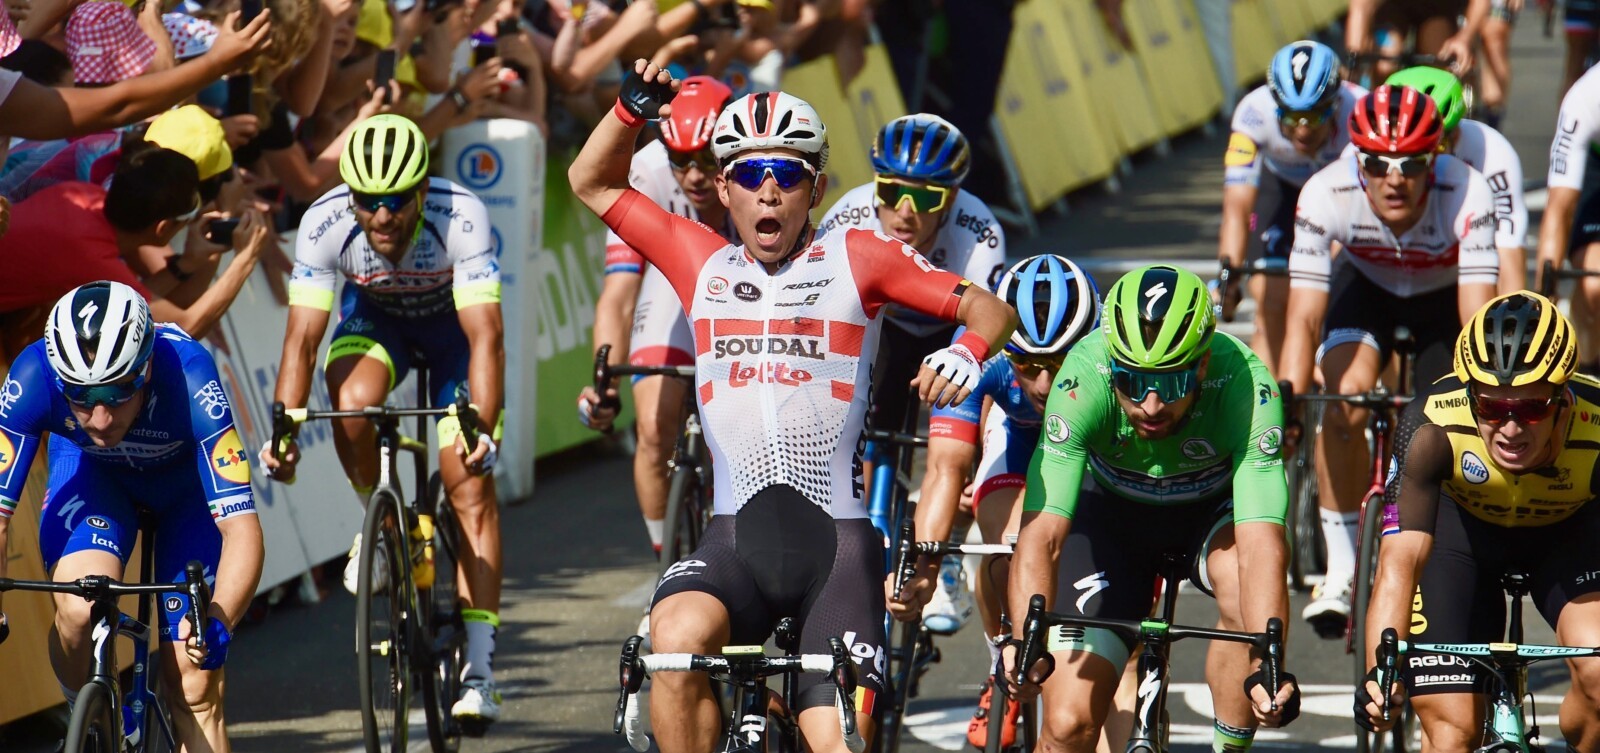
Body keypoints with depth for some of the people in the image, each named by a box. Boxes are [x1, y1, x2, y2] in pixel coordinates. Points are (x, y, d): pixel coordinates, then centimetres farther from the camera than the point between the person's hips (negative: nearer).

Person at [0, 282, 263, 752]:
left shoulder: (186, 376, -40)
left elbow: (241, 529, -44)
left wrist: (218, 622, -60)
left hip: (187, 481, -1)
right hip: (91, 473, 1)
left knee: (192, 690, -8)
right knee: (79, 611, -28)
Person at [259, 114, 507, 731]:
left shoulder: (461, 216, -37)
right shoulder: (325, 222, -31)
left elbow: (484, 335, -41)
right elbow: (302, 338, -31)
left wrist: (482, 427, -55)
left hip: (452, 323, -1)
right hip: (374, 316, 2)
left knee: (471, 486, -12)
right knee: (352, 404, -32)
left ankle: (479, 669, -10)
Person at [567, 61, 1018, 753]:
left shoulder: (855, 260, 5)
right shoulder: (704, 264, 13)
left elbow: (990, 309, 5)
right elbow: (593, 183, 21)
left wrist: (967, 351, -17)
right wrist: (632, 110, 4)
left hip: (836, 543, -1)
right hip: (736, 538, 1)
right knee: (676, 642, -30)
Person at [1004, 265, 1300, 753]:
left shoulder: (1245, 385, -36)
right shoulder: (1083, 379, -34)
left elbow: (1260, 543, -44)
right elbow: (1042, 534, -40)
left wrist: (1267, 667, -59)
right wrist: (1027, 640, -57)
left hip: (1212, 507, -1)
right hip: (1113, 508, 1)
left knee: (1242, 584, -36)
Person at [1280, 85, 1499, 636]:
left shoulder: (1467, 197, -38)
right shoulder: (1326, 196, -35)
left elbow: (1477, 317, -43)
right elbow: (1304, 316, -37)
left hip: (1444, 295, 0)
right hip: (1366, 285, 0)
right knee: (1346, 396, -25)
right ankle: (1341, 570, -13)